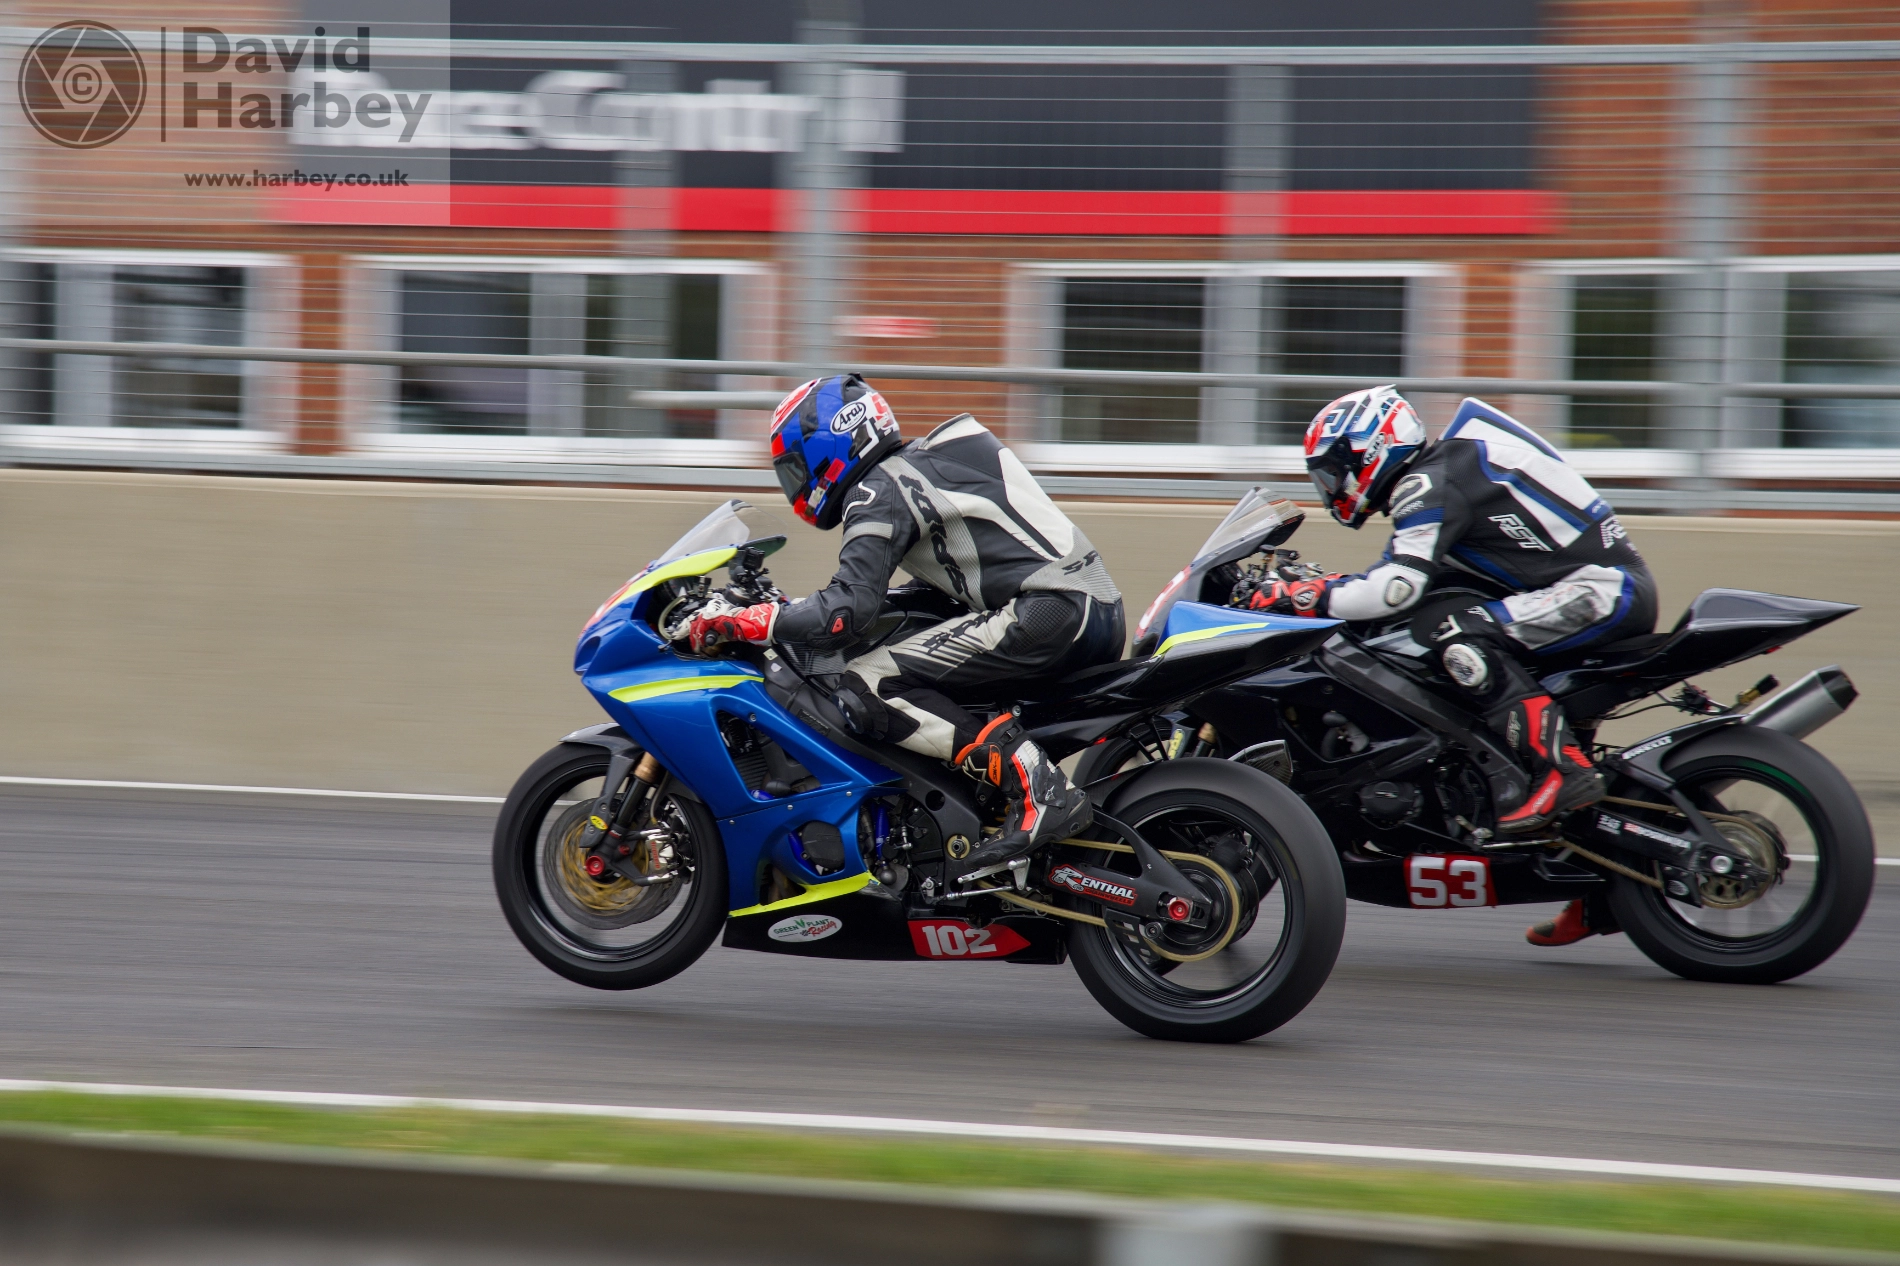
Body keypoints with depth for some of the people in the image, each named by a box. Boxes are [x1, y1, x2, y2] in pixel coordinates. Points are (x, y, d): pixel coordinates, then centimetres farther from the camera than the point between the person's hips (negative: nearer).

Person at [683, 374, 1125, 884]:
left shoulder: (879, 492, -4)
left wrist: (740, 621, -9)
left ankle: (1035, 785, -24)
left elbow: (847, 613, -16)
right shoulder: (922, 463, 25)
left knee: (865, 689, -14)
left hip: (1048, 613, -10)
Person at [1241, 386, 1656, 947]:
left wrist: (1303, 596, -16)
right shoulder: (1436, 475, 19)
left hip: (1606, 588, -11)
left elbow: (1397, 589, -24)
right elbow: (1394, 576, 27)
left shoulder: (1430, 483, -12)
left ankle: (1562, 767, -28)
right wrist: (1313, 586, 19)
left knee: (1452, 627, -24)